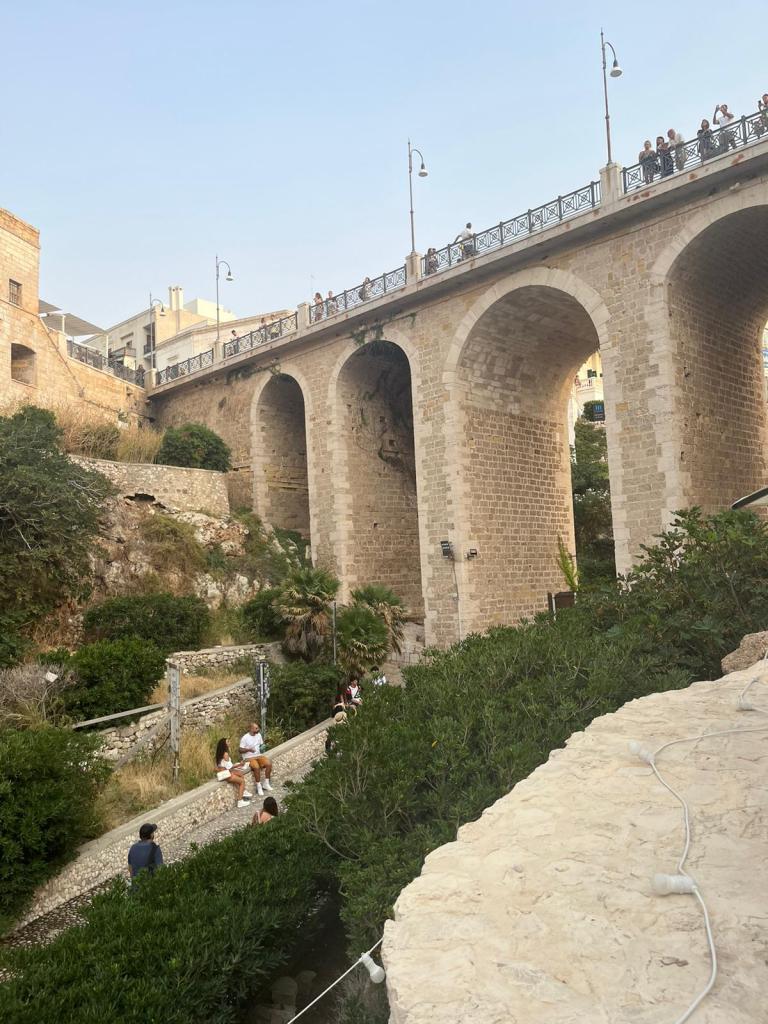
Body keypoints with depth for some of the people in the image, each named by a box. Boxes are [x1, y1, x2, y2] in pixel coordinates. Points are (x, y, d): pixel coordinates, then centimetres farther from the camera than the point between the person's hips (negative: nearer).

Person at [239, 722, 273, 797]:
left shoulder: (258, 735, 4)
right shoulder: (245, 738, -13)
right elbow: (241, 750, -11)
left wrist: (262, 747, -3)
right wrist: (248, 749, -27)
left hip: (258, 755, 6)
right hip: (249, 757, -6)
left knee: (269, 763, -19)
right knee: (256, 767, -34)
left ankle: (266, 783, -4)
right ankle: (259, 786, -17)